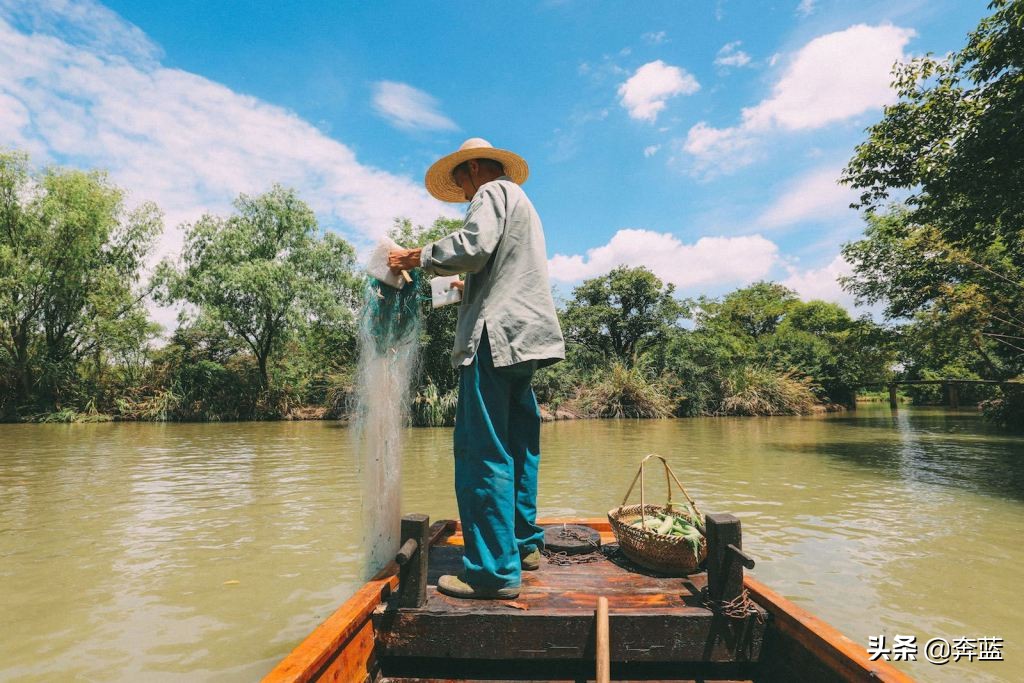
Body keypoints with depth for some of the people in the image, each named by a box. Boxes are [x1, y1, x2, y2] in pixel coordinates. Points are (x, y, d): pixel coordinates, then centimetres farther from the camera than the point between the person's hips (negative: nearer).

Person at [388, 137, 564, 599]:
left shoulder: (493, 192, 2)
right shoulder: (521, 202, 30)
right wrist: (471, 288, 43)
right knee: (515, 445, 13)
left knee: (482, 450, -11)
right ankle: (524, 545, 22)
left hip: (497, 334, -10)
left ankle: (495, 571, -8)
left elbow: (471, 246, -17)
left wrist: (416, 258, -6)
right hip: (526, 335, 10)